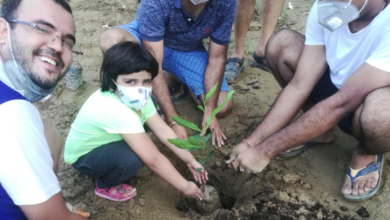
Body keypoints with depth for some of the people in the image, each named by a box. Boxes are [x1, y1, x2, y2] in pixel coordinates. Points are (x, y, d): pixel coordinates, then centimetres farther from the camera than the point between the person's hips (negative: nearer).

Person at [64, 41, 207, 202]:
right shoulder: (116, 111, -40)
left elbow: (164, 131, -11)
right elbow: (153, 160, -36)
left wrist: (190, 161, -12)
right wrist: (184, 186, -26)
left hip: (105, 142, 8)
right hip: (83, 157, -8)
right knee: (134, 157, -31)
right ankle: (105, 185, 0)